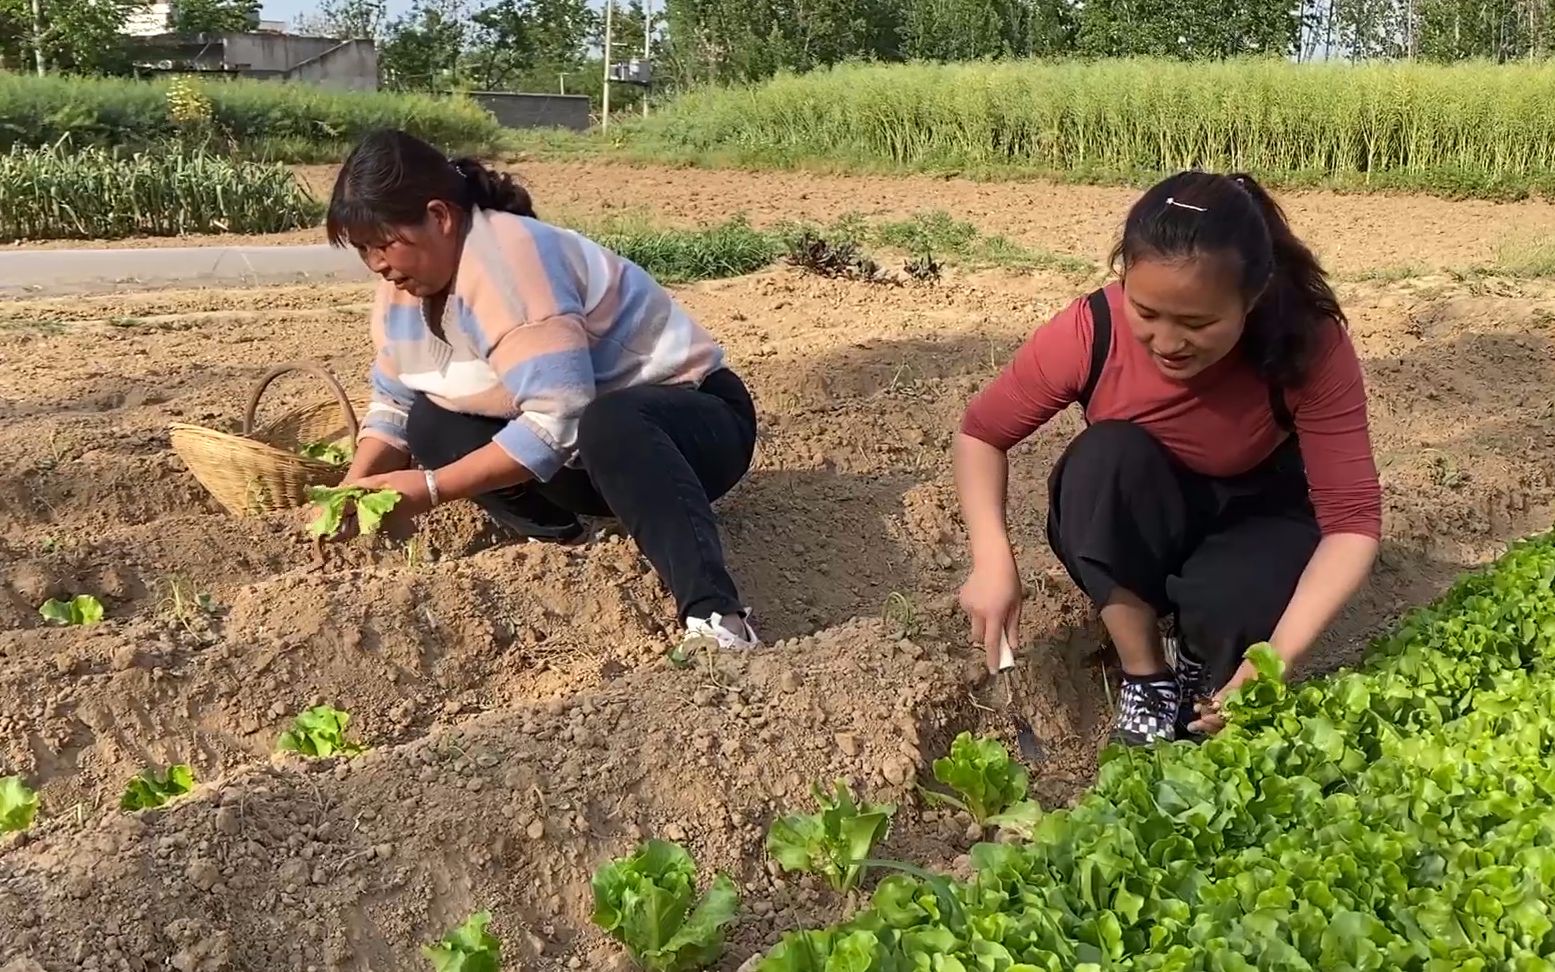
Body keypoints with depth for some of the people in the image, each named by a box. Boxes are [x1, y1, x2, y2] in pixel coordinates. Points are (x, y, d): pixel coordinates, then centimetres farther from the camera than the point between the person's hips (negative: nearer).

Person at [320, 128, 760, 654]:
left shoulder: (508, 257, -27)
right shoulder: (406, 284, 0)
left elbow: (559, 420, -34)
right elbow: (393, 403, 8)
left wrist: (430, 487, -31)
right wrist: (356, 488, -10)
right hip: (582, 462, 9)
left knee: (607, 427, -41)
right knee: (431, 424, -6)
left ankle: (715, 618, -46)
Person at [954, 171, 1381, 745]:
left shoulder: (1311, 348, -30)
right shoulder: (1091, 331, -27)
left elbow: (1352, 518, -29)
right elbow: (981, 432, -14)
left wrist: (1279, 654, -43)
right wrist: (993, 561, -31)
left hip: (1256, 519, -1)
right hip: (1129, 532, 2)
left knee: (1230, 609, -36)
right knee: (1106, 455, -33)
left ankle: (1199, 655, 2)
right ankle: (1147, 680, -18)